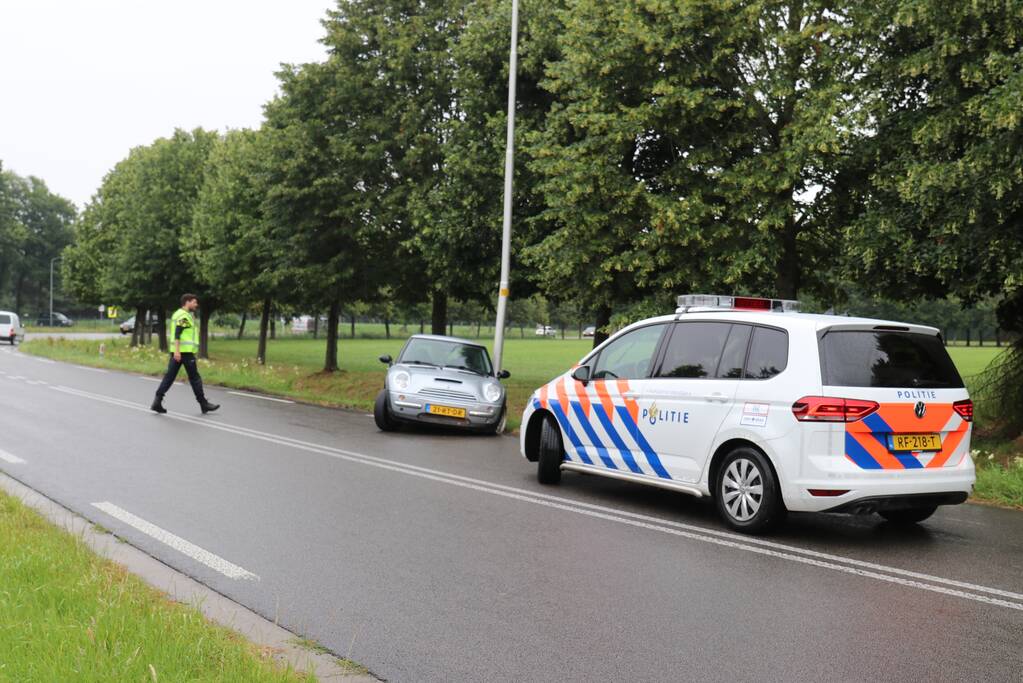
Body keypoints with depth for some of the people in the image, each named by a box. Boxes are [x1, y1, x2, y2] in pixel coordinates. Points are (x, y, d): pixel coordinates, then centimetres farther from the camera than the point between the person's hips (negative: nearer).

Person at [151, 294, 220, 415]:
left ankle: (157, 402, -1)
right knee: (195, 378, -1)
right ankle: (204, 404, 6)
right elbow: (177, 334, -20)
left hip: (177, 351, 10)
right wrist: (177, 351, -27)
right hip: (185, 351, -10)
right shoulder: (184, 316, -11)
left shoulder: (179, 314, 21)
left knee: (169, 376, 5)